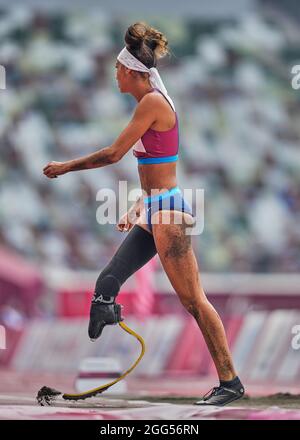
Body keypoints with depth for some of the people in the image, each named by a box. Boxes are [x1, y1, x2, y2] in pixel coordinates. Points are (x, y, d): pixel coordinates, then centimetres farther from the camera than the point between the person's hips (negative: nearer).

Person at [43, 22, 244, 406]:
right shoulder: (151, 103, 15)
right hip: (154, 210, 10)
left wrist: (66, 167, -3)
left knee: (192, 299, -8)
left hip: (167, 211, -10)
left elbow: (113, 154, -14)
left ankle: (230, 381, -6)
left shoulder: (152, 102, -14)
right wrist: (138, 208, 20)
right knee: (106, 284, 7)